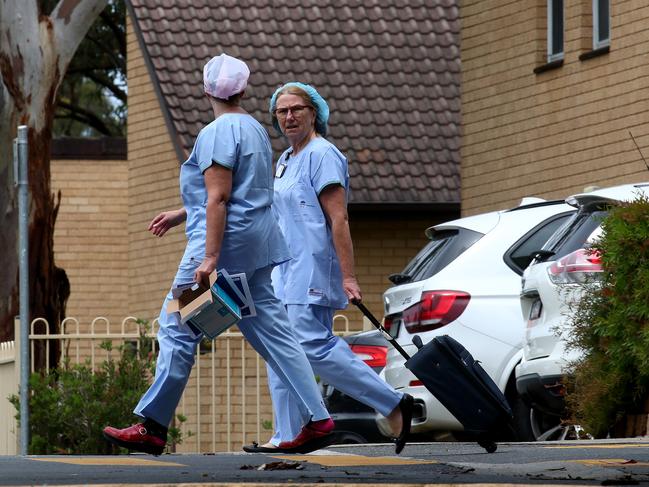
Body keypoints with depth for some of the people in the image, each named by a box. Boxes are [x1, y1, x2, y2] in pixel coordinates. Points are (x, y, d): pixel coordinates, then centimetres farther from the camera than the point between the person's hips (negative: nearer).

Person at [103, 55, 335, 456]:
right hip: (257, 242, 9)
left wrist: (209, 258, -21)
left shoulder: (218, 133, -12)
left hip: (227, 241, -9)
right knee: (270, 329, 7)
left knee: (179, 329, -3)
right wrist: (181, 215, 33)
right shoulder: (256, 130, 16)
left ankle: (153, 427, -2)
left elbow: (219, 198, -19)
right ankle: (318, 419, 0)